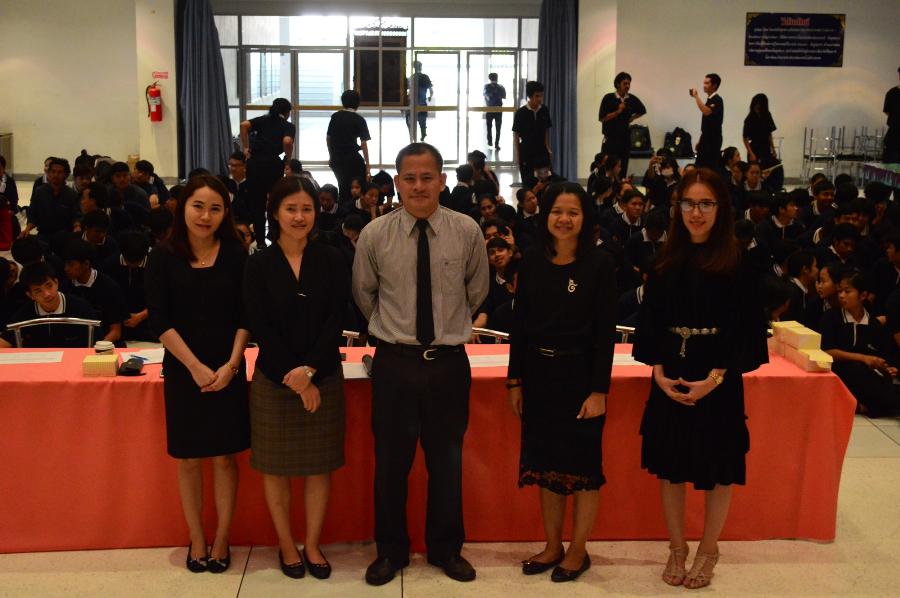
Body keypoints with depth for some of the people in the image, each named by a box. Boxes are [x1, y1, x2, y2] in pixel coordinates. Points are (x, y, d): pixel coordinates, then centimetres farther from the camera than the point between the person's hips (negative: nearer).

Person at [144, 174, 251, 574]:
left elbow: (245, 316, 0)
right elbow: (160, 321, -7)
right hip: (183, 371, 0)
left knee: (224, 456, 5)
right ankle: (196, 540, 22)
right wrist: (196, 367, -13)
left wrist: (230, 365, -12)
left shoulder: (235, 255, -1)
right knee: (188, 459, 8)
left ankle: (222, 540, 18)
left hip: (228, 372, 0)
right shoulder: (164, 257, -4)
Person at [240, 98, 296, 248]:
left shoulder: (263, 120, 15)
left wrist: (246, 148, 1)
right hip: (272, 164, -3)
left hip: (254, 163, 3)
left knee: (256, 203, 10)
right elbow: (287, 142, -16)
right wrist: (288, 158, 0)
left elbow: (244, 125, -4)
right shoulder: (289, 126, 6)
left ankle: (259, 241, 11)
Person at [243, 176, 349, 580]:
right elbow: (260, 327, -7)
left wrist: (309, 370, -17)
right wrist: (292, 377, -13)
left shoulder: (332, 262, 0)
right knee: (276, 466, 7)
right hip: (273, 379, -1)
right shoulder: (259, 265, -2)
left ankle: (312, 545, 22)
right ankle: (287, 546, 23)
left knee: (319, 465, 7)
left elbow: (335, 322, -4)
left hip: (323, 377, 1)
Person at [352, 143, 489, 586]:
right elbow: (363, 293, 11)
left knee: (447, 461, 13)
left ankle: (446, 549, 31)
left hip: (449, 362, 1)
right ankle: (390, 550, 27)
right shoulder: (374, 235, -7)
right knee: (390, 461, 9)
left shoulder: (467, 232, -6)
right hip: (394, 362, 0)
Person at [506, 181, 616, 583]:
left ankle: (578, 550, 20)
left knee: (583, 463, 6)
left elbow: (606, 332, -9)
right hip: (538, 374, 4)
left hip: (580, 375, -4)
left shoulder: (600, 265, -8)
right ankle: (552, 546, 26)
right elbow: (519, 325, 7)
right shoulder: (531, 263, 3)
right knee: (545, 460, 12)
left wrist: (599, 390, -14)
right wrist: (515, 380, 5)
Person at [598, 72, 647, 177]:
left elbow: (642, 111, 25)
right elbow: (602, 118, -9)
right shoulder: (608, 98, -5)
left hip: (625, 139, 4)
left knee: (623, 170, 3)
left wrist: (631, 118, 12)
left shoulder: (632, 99, 6)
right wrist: (618, 111, -14)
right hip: (610, 139, -4)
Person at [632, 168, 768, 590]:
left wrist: (715, 378, -17)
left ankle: (708, 550, 27)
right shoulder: (666, 265, 4)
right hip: (669, 383, 3)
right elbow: (649, 326, 5)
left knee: (718, 471, 8)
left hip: (718, 384, -3)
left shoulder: (738, 267, -6)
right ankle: (676, 547, 27)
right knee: (671, 467, 10)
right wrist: (659, 373, -9)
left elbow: (749, 332, -8)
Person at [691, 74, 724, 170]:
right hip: (706, 138, 9)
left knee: (712, 167, -11)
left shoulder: (717, 100, -12)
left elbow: (706, 111, -32)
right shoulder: (709, 100, 15)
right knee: (700, 167, 7)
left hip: (713, 139, -9)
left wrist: (696, 96, -24)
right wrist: (700, 140, 19)